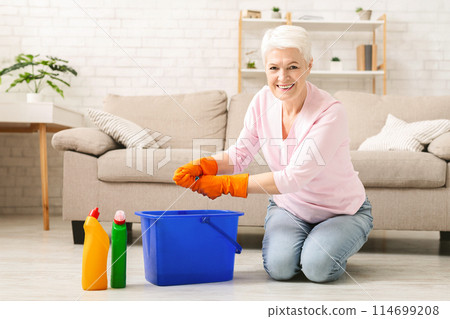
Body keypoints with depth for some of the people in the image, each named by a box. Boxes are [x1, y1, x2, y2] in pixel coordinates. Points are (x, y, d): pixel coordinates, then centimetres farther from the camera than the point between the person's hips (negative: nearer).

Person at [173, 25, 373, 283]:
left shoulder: (330, 112, -29)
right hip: (288, 206, 3)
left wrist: (226, 184, -32)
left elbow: (294, 177, -33)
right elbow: (240, 154, -3)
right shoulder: (263, 100, -12)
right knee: (279, 267, -21)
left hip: (344, 212, -3)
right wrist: (201, 166, -23)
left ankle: (333, 250, 8)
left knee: (318, 267, -27)